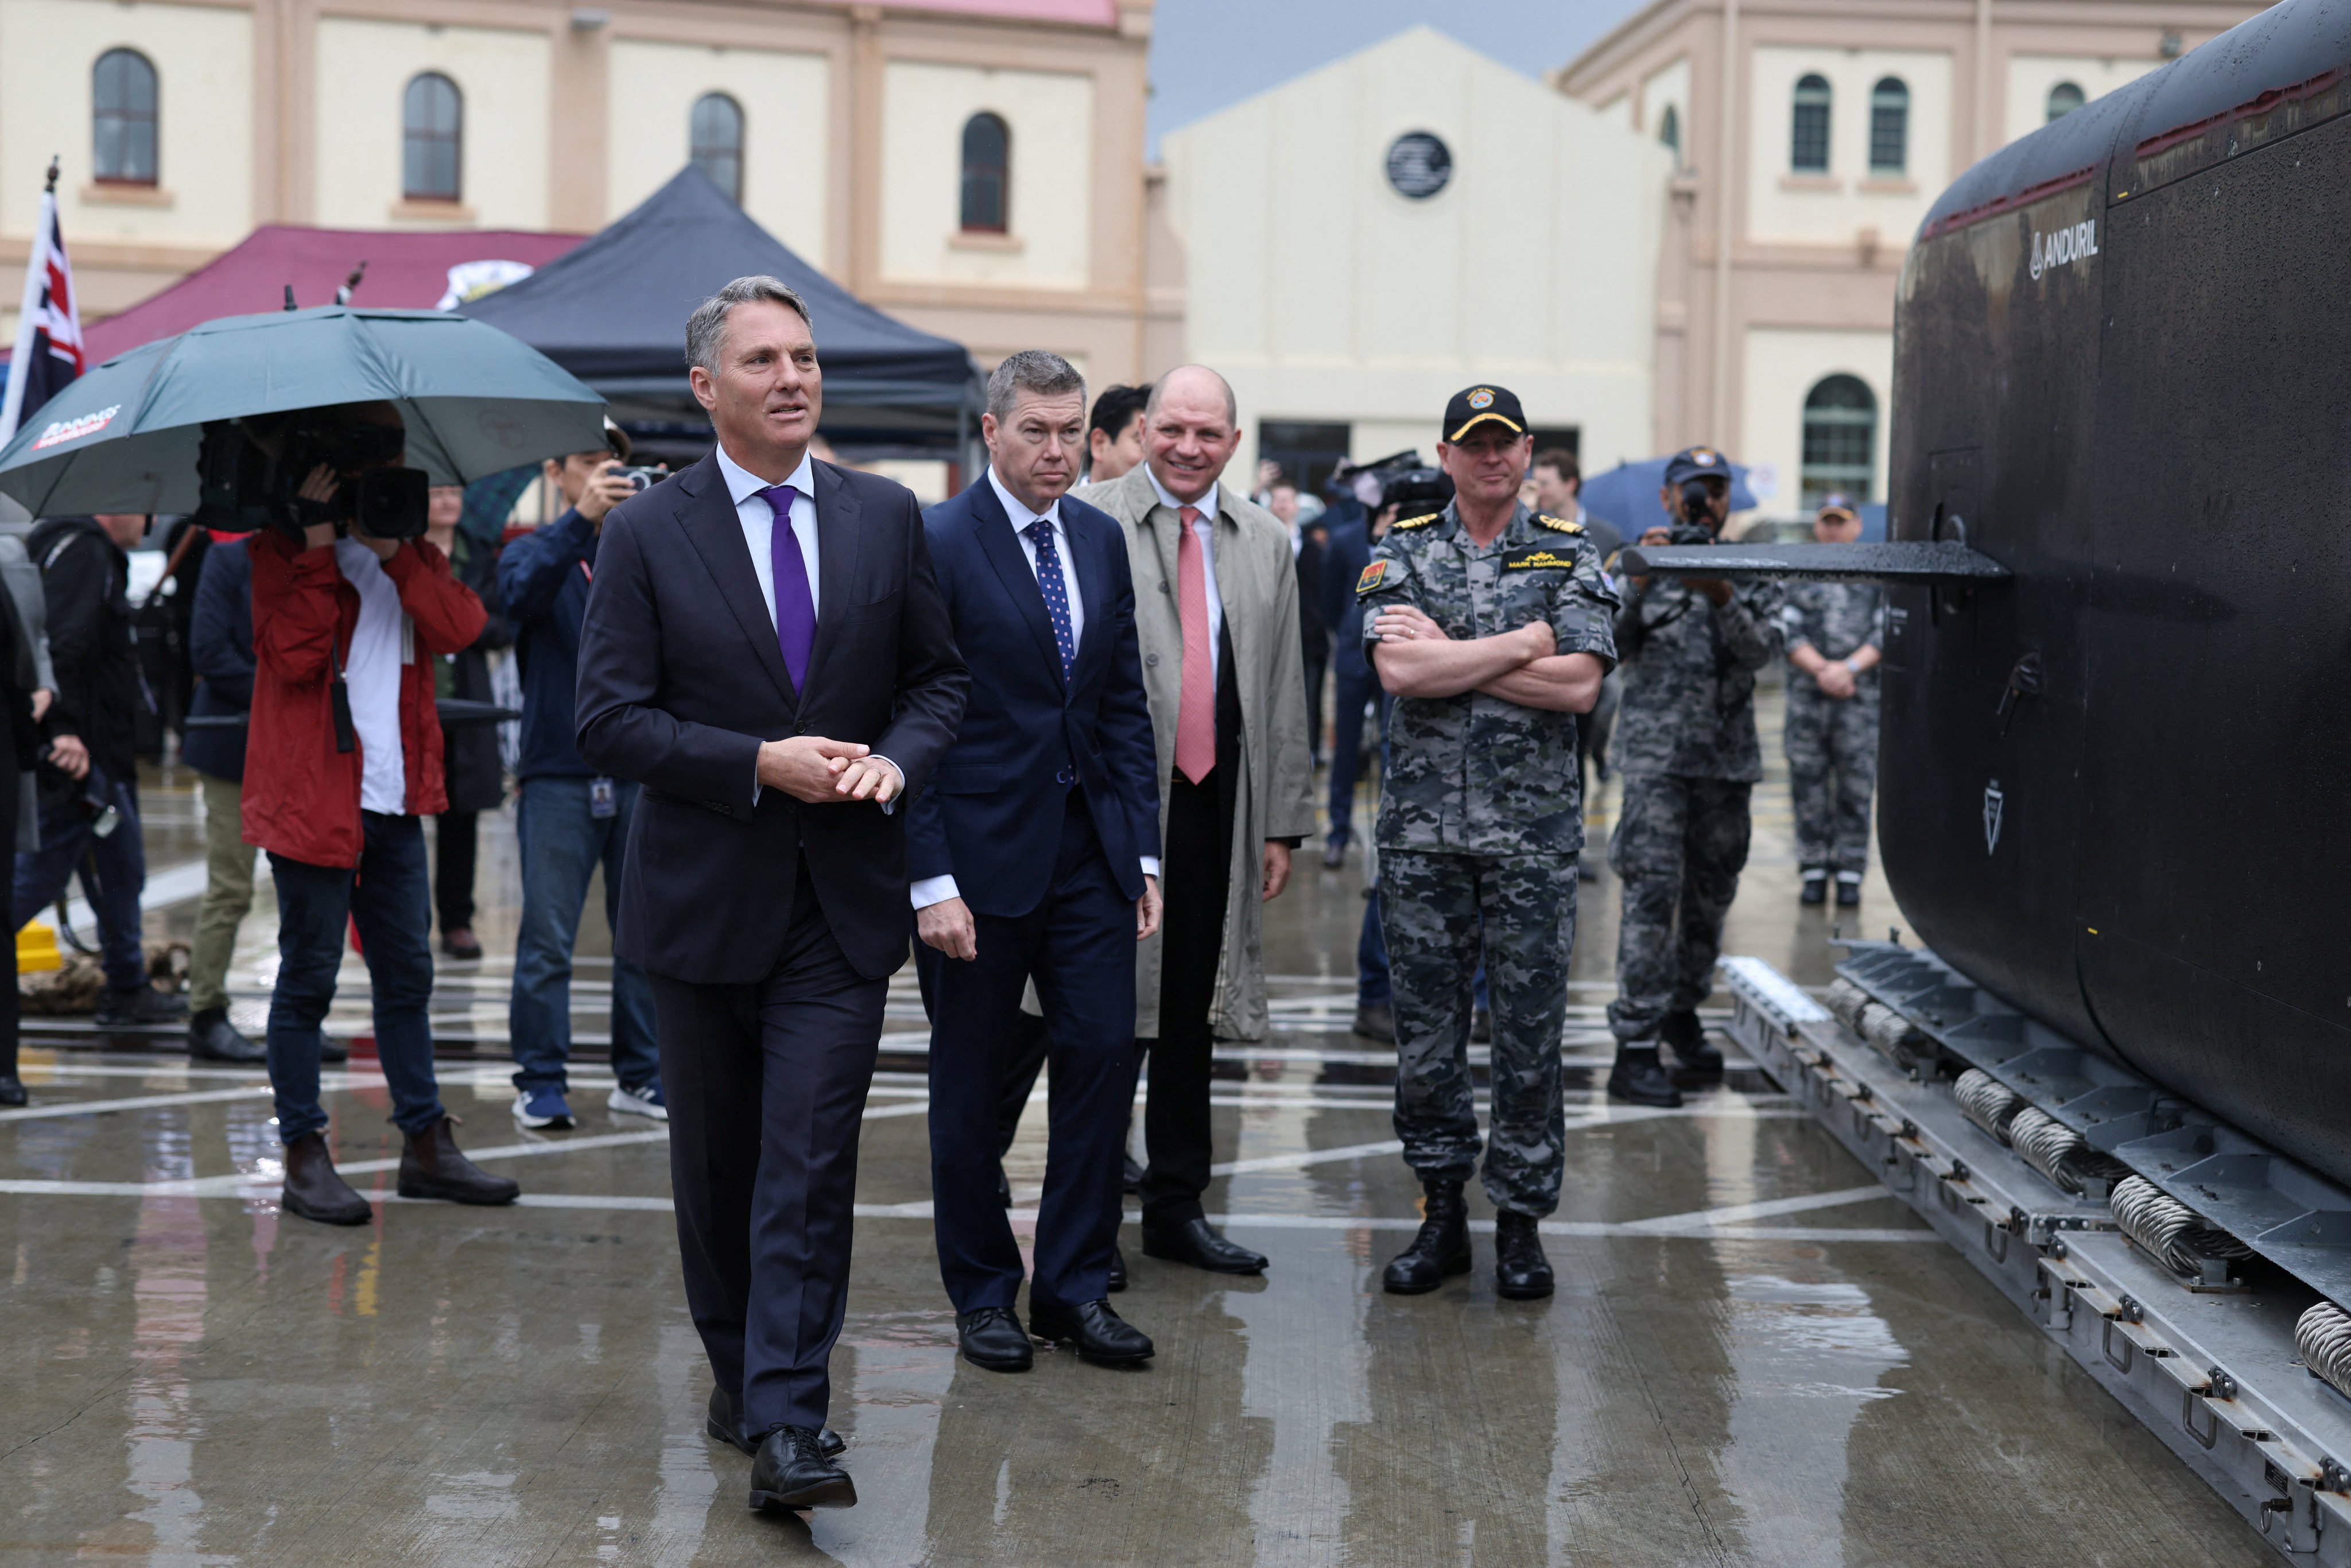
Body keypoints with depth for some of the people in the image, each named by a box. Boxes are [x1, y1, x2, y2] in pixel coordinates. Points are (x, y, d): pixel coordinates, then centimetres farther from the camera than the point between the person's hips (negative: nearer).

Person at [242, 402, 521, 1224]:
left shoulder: (408, 551, 14)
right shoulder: (280, 548, -2)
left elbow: (461, 627, -4)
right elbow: (292, 654, -18)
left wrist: (395, 552, -12)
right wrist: (318, 544, -16)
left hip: (393, 799, 6)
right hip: (314, 795, -6)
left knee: (407, 971, 10)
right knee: (309, 977, 0)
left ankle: (425, 1143, 19)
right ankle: (303, 1156, 8)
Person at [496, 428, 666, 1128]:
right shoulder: (537, 550, 6)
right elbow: (524, 592, -16)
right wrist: (581, 519, -26)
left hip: (641, 773, 2)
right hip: (559, 774, -2)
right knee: (547, 939, -2)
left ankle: (640, 1076, 16)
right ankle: (541, 1081, 6)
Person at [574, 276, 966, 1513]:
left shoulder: (886, 518, 5)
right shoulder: (645, 534, -3)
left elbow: (940, 676, 12)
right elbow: (608, 721, -7)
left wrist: (896, 759, -9)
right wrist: (759, 763, -17)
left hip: (844, 901, 1)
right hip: (703, 897, 0)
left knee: (810, 1168, -7)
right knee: (714, 1165, 13)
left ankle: (786, 1426, -6)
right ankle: (737, 1374, 32)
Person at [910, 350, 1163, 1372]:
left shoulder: (1101, 540, 9)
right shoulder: (935, 542, -9)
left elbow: (1126, 704, 12)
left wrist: (1144, 851, 6)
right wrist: (930, 881, -15)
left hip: (1090, 846, 5)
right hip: (982, 850, -5)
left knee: (1104, 1054, 2)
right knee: (969, 1080, 7)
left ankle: (1074, 1287, 16)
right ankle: (982, 1294, 22)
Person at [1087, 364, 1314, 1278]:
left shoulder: (1266, 545, 12)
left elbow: (1283, 695, 14)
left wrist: (1283, 822, 10)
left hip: (1216, 807, 4)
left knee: (1190, 1015, 11)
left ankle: (1177, 1208, 20)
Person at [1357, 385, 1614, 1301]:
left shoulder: (1569, 557, 5)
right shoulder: (1402, 554, 6)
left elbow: (1578, 684, -9)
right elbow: (1397, 670, -11)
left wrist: (1449, 656, -9)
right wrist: (1520, 644, -9)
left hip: (1533, 837, -1)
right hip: (1422, 832, 1)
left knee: (1530, 1035, 3)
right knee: (1426, 1032, 6)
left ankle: (1521, 1222, 14)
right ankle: (1441, 1215, 18)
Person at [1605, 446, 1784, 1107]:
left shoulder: (1752, 574, 9)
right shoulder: (1643, 566, 4)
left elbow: (1761, 650, -6)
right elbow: (1610, 644, -8)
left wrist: (1722, 598, -23)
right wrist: (1639, 584, -24)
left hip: (1729, 761, 4)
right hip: (1656, 756, -4)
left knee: (1711, 896, 12)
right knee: (1654, 894, -11)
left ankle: (1683, 1013, 31)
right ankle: (1635, 1047, -11)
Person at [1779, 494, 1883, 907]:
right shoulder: (1797, 575, 12)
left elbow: (1886, 632, 2)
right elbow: (1787, 630, 3)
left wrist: (1850, 667, -10)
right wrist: (1820, 668, -9)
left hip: (1861, 697, -1)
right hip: (1806, 697, 1)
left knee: (1856, 788, -2)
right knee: (1808, 787, 1)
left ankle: (1850, 874, 3)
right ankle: (1814, 872, 7)